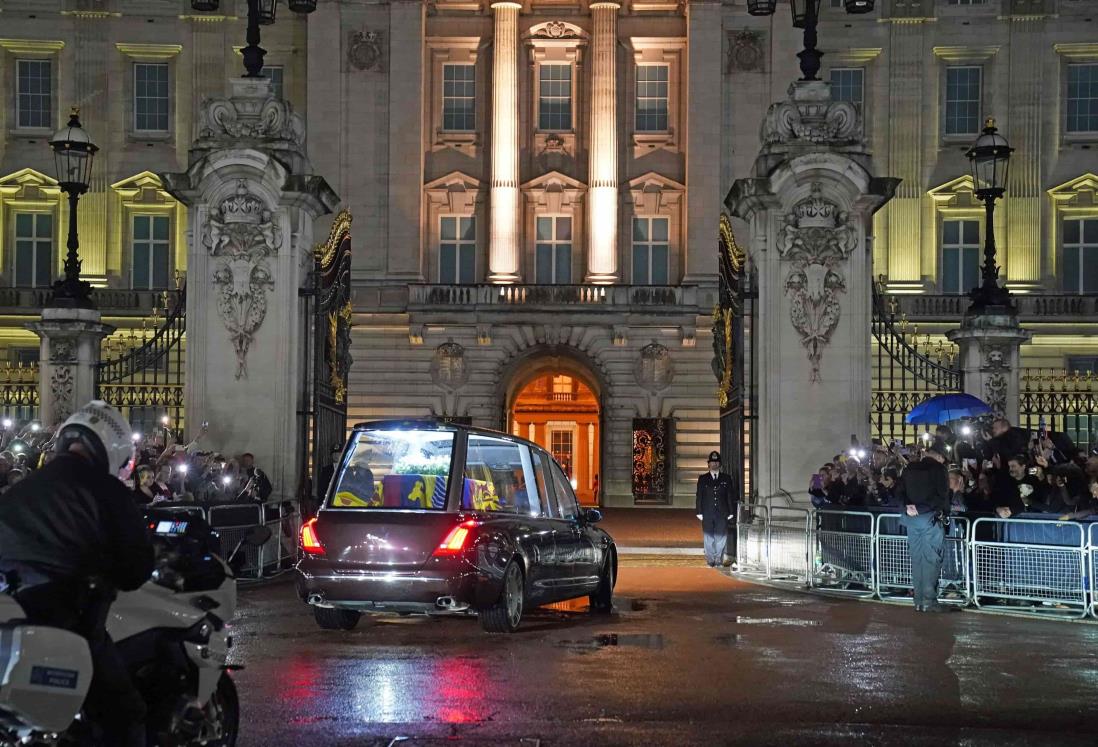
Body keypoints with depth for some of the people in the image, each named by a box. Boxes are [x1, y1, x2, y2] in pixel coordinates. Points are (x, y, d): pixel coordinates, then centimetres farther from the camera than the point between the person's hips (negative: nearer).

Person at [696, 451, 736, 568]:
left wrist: (731, 513, 0)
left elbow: (731, 496, 6)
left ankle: (719, 559, 5)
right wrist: (699, 512, -2)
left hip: (722, 514, 0)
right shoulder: (702, 479, 8)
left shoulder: (726, 478, 8)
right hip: (707, 513, 0)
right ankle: (710, 560, 7)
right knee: (709, 538, 1)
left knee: (721, 537, -2)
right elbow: (699, 496, 6)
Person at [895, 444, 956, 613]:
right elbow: (942, 495, -12)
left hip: (911, 518, 6)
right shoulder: (938, 469, -4)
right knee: (931, 559, -4)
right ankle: (929, 601, -9)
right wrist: (944, 512, -2)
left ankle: (919, 601, 8)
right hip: (931, 517, -5)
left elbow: (899, 492, 8)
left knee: (916, 558, 8)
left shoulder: (909, 469, 12)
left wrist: (908, 506, -3)